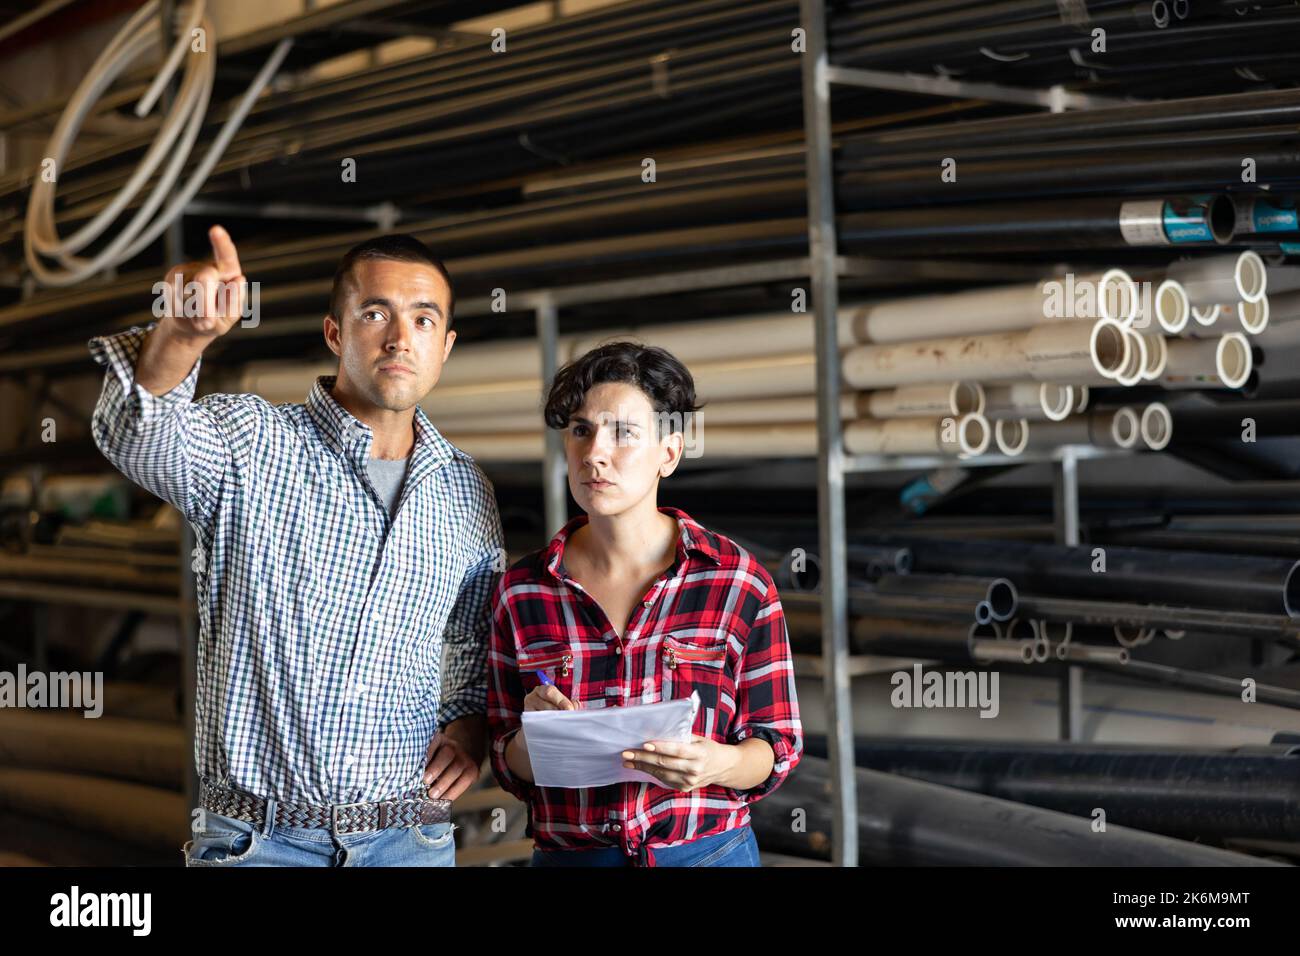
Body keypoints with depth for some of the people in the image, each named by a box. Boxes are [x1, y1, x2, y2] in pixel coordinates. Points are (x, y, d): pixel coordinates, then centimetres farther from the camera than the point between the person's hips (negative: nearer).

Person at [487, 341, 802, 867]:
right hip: (566, 854, 1)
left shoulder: (739, 581, -9)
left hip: (711, 851, -1)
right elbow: (513, 770, 2)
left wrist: (719, 764, -23)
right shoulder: (520, 591, -5)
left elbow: (778, 747, -3)